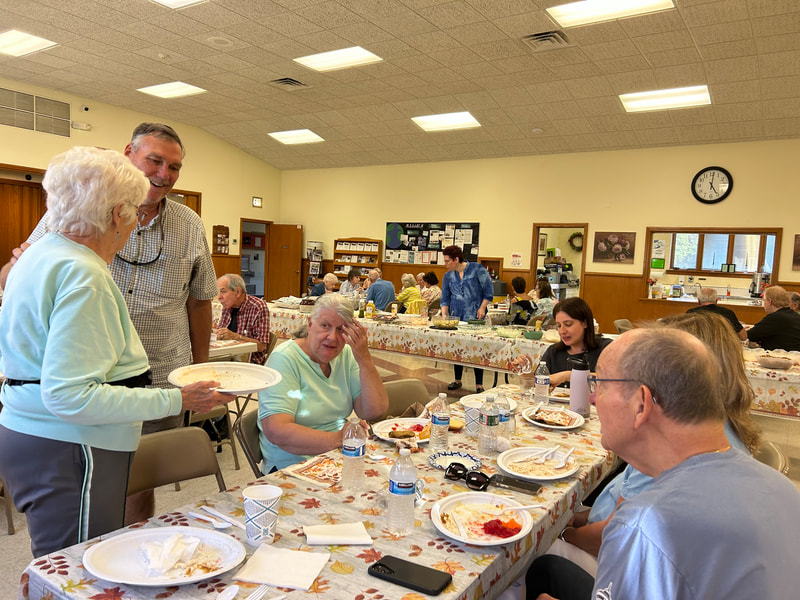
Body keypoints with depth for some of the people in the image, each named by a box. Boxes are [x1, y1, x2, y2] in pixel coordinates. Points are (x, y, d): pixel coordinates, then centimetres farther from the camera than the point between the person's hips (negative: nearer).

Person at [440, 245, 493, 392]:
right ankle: (457, 380, 24)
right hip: (456, 317, 4)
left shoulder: (477, 269, -4)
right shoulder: (448, 276, 8)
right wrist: (444, 314, -4)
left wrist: (482, 308, -10)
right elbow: (445, 299, 10)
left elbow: (489, 290, -2)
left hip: (474, 317, -4)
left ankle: (479, 384, 5)